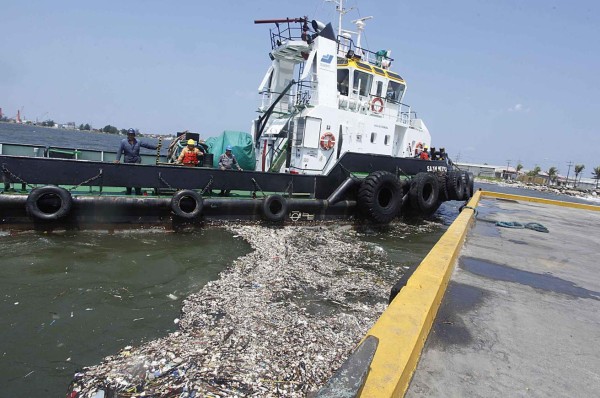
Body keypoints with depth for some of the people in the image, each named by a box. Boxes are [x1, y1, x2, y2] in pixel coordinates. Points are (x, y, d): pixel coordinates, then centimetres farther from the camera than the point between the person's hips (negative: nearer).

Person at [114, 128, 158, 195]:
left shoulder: (138, 142, 12)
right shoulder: (123, 142, 8)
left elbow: (147, 145, 14)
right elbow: (119, 151, 4)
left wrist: (156, 147, 10)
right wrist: (118, 159, -6)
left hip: (137, 161, 0)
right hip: (127, 161, 0)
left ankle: (138, 191, -4)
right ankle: (128, 191, 13)